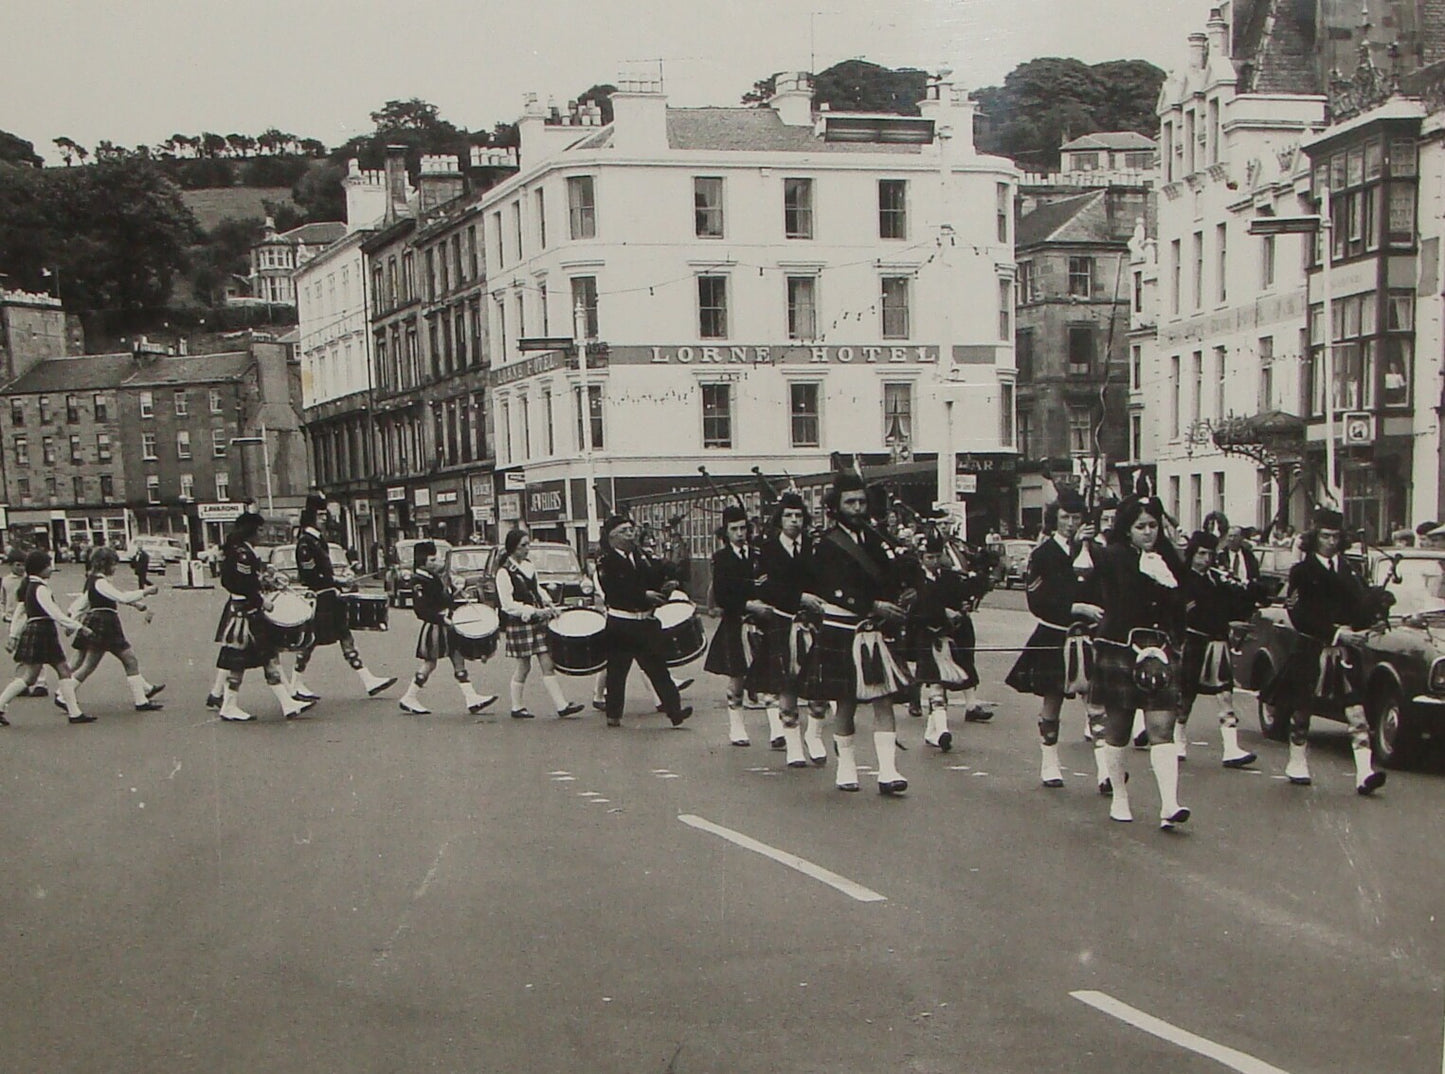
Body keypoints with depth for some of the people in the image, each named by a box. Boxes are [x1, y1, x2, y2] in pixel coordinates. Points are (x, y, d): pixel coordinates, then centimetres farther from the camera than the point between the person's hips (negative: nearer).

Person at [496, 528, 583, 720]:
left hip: (539, 620, 7)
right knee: (523, 667, 3)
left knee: (548, 664, 2)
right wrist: (534, 611, -21)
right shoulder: (504, 572, -13)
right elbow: (508, 605, -16)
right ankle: (517, 707, 19)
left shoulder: (528, 565, 10)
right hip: (520, 624, -7)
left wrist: (549, 605, 5)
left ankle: (561, 706, -1)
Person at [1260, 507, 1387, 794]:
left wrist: (1356, 630, -14)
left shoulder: (1348, 569, 12)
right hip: (1312, 649, -2)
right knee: (1301, 708, 7)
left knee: (1356, 711, -9)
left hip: (1346, 651, 2)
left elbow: (1365, 607, 5)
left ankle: (1365, 772, -16)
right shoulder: (1302, 572, 1)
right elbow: (1299, 617, -6)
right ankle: (1297, 764, 25)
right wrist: (1335, 633, -13)